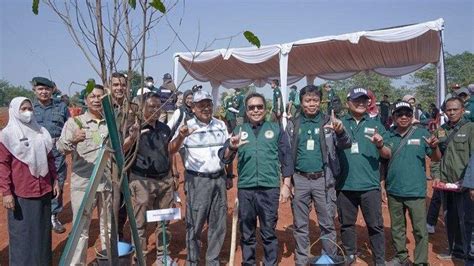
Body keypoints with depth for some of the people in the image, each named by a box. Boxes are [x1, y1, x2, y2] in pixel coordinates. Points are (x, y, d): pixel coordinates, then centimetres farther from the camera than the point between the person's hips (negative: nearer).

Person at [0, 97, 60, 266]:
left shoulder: (41, 132, 10)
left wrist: (55, 180, 11)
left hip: (44, 191, 5)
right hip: (21, 194, -5)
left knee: (43, 231, 14)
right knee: (22, 233, 4)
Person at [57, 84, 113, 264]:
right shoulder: (75, 122, -2)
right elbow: (61, 148, -15)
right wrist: (73, 141, -36)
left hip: (108, 182, 3)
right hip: (83, 183, -3)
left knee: (108, 228, 16)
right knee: (81, 229, 4)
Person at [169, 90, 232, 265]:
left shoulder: (221, 125, 7)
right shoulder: (187, 126, -6)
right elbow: (171, 151, -18)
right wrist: (181, 136, -38)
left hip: (219, 179, 5)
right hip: (197, 181, -4)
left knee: (218, 224, 13)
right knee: (195, 224, 2)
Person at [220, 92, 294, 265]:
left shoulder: (276, 129, 6)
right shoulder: (238, 131, 9)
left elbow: (286, 158, 6)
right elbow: (224, 159, 2)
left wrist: (286, 185, 1)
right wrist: (231, 148, -19)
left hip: (269, 188, -2)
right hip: (245, 189, 2)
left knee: (269, 233, 7)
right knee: (246, 233, 13)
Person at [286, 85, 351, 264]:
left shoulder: (329, 122, 2)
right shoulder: (293, 124, 4)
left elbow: (345, 145, -8)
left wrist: (341, 131, -30)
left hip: (323, 179, -1)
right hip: (300, 179, 1)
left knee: (327, 224, 7)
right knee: (300, 225, 10)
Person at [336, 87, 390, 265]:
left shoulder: (376, 125, 6)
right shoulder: (339, 123, 4)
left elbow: (388, 155, 5)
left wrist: (380, 146, -17)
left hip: (370, 184, 0)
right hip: (345, 184, 1)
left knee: (375, 225, 6)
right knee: (346, 223, 14)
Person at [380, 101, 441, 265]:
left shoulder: (422, 133, -2)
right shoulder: (389, 136, 3)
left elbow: (436, 159, -2)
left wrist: (434, 147, -22)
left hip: (416, 191, -3)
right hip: (394, 191, 3)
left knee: (420, 230, 2)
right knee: (397, 228, 16)